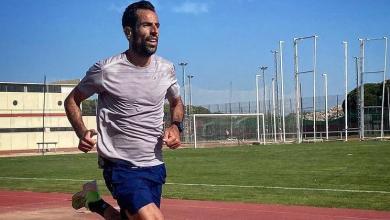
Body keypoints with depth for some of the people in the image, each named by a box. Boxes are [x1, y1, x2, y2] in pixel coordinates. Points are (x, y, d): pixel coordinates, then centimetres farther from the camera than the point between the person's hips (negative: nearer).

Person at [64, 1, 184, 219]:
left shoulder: (166, 69, 4)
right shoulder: (106, 70, -10)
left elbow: (177, 103, 22)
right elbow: (72, 100, 4)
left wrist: (176, 126, 1)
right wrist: (82, 133, -13)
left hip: (155, 166, 6)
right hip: (120, 167, -6)